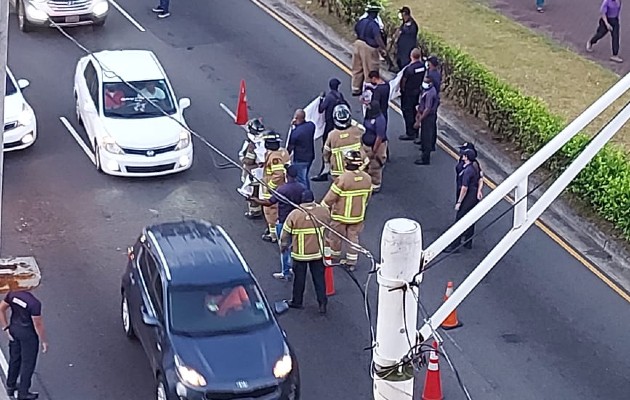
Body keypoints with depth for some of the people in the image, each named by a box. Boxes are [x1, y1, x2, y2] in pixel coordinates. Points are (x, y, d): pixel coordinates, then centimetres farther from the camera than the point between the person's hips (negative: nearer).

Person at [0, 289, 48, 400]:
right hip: (28, 334, -6)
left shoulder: (12, 294, -11)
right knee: (28, 363, 11)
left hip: (14, 330, 6)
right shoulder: (34, 303, -28)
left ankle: (10, 387, 40)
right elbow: (38, 324, -21)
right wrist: (44, 341, -8)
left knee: (14, 359, 24)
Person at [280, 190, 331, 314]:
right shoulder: (324, 211, -9)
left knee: (299, 278, 13)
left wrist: (283, 245, 11)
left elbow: (285, 233, -5)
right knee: (319, 278, 11)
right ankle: (322, 303, 12)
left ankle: (297, 301, 26)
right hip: (318, 252, 2)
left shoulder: (294, 214, -15)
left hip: (300, 253, -2)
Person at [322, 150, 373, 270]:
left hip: (341, 216, -5)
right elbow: (367, 197, 5)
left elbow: (330, 198, -17)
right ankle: (352, 262, 22)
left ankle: (333, 256, 33)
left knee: (335, 237, 16)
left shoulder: (342, 179, -26)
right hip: (358, 215, 5)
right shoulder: (367, 178, -8)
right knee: (353, 237, 17)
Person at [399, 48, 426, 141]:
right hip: (418, 90, 7)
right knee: (413, 110, 20)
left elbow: (404, 81, -16)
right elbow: (423, 78, 3)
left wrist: (402, 88, 2)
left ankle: (410, 134, 8)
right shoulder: (423, 66, -7)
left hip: (408, 92, -7)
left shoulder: (409, 68, -27)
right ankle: (415, 132, 28)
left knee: (407, 112, 4)